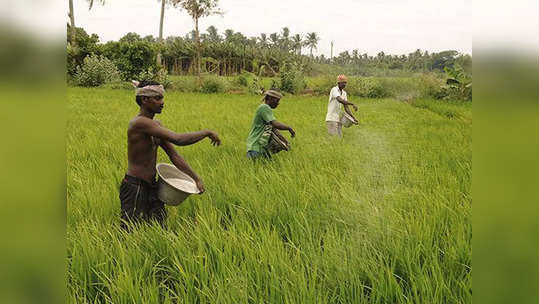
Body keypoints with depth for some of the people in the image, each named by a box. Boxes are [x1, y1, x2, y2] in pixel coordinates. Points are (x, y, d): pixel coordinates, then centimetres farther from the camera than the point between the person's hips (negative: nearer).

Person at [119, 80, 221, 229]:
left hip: (151, 187, 9)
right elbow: (178, 139, -28)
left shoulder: (156, 125, 10)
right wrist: (207, 133, -17)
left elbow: (174, 155, 12)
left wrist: (196, 178, 5)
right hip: (134, 188, -9)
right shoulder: (139, 123, -20)